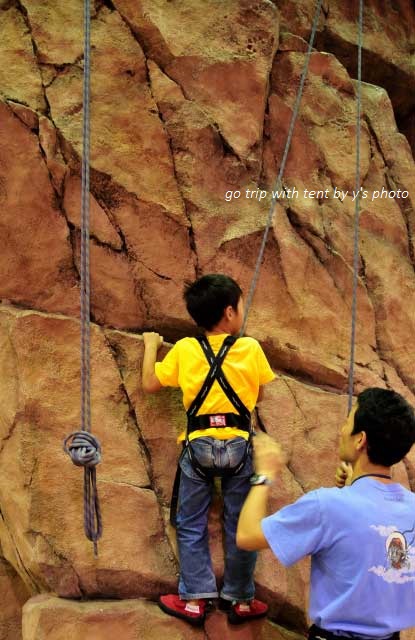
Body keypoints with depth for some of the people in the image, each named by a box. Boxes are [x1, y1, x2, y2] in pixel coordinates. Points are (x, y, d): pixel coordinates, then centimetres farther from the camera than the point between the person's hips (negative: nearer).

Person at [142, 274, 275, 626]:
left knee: (192, 525, 13)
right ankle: (240, 600, 20)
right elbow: (259, 396, 11)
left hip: (198, 445, 0)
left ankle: (195, 599, 15)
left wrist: (150, 346, 23)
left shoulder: (184, 349, 0)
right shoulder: (251, 348, -1)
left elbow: (150, 384, 8)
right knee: (240, 526, 12)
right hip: (239, 445, 0)